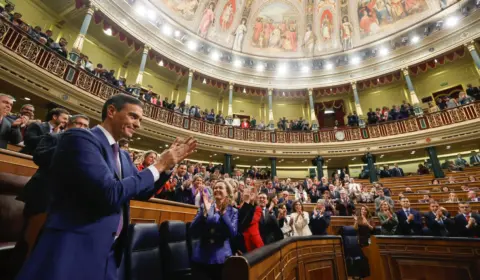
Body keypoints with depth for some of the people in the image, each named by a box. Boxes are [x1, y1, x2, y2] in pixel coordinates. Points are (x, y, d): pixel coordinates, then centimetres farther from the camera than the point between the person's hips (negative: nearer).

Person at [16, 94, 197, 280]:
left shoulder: (123, 156, 9)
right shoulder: (80, 138, -16)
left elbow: (142, 193, 14)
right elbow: (110, 194, -27)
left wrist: (169, 164, 2)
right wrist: (158, 166, -17)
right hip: (74, 250, -8)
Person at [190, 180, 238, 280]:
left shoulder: (233, 211, 0)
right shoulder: (204, 208, 2)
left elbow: (232, 234, -15)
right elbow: (193, 232, -9)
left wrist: (223, 213, -25)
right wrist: (205, 212, -21)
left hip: (221, 258, 0)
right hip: (201, 257, 0)